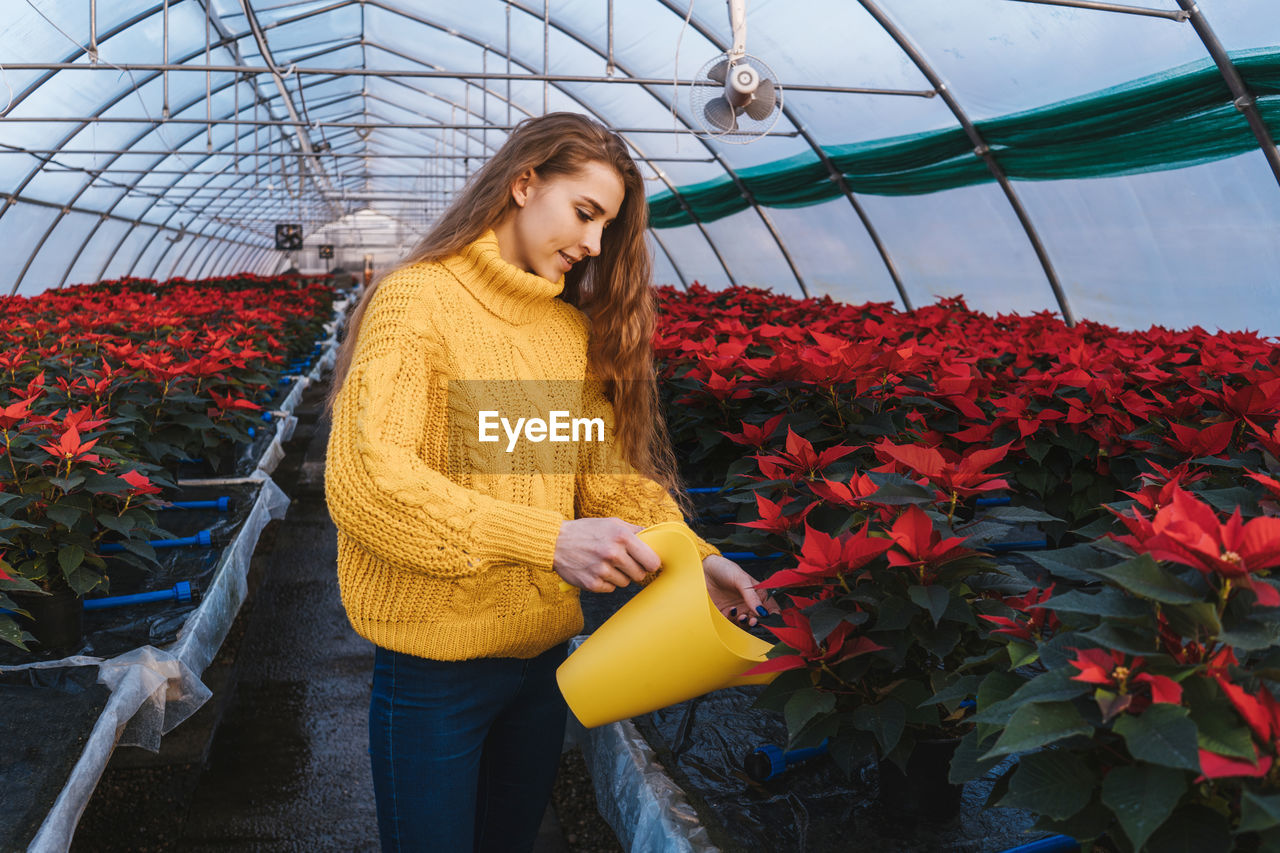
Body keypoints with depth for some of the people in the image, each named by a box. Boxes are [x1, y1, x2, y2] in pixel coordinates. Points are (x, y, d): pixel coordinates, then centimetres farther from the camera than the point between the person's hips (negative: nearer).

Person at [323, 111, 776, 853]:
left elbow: (608, 472, 6)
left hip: (545, 653, 6)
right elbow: (364, 479, -23)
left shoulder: (576, 331, 7)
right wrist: (547, 542, -31)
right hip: (436, 663, -6)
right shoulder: (417, 300, -13)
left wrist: (693, 557, -11)